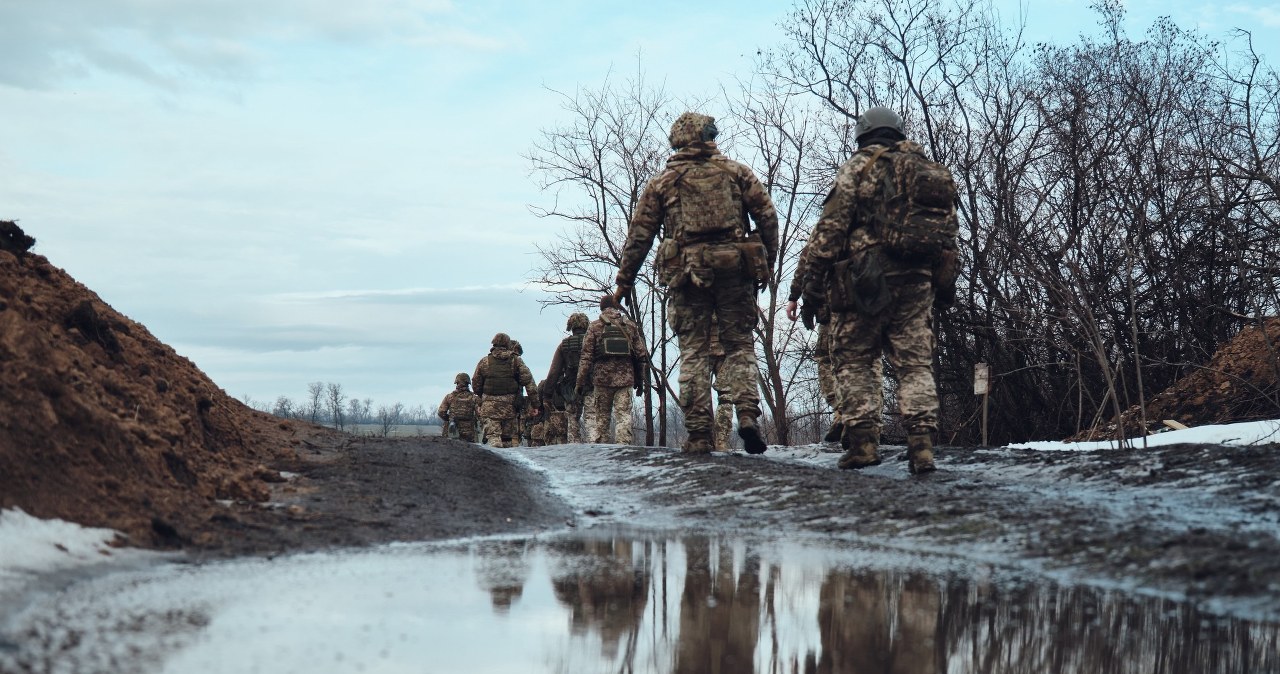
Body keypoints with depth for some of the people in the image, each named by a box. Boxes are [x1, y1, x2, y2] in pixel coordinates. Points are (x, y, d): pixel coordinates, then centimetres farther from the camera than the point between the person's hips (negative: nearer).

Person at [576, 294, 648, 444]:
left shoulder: (595, 326, 4)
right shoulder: (630, 325, 10)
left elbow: (586, 356, -2)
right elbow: (641, 355, 9)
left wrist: (580, 382, 0)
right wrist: (640, 380, 15)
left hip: (602, 377, -1)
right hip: (625, 378, 1)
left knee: (600, 417, 6)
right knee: (623, 415, -1)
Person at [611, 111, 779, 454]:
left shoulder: (662, 181, 10)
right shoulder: (736, 171, 11)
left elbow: (639, 234, 9)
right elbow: (767, 215, 5)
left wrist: (624, 281, 14)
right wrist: (768, 261, 14)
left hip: (688, 273, 0)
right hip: (735, 269, 0)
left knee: (694, 352, 4)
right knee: (739, 345, 8)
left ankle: (699, 434, 1)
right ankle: (748, 414, -12)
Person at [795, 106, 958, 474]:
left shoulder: (860, 166, 1)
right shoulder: (933, 171, 19)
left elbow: (832, 223, -7)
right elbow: (949, 233, 18)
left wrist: (813, 275, -5)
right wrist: (946, 284, 21)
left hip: (865, 280, -4)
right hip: (918, 282, 5)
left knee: (854, 361, 4)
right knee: (916, 364, 6)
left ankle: (863, 440, -5)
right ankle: (921, 444, -5)